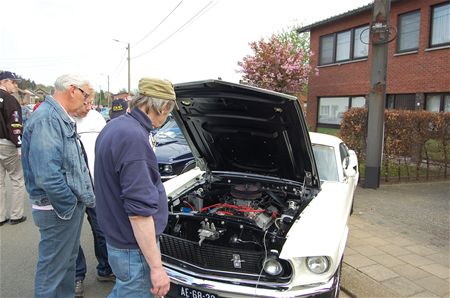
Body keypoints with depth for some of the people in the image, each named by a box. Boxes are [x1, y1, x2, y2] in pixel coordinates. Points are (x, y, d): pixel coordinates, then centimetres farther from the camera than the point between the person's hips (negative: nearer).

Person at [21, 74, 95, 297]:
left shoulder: (61, 118, 10)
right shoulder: (46, 118, -21)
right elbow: (47, 174, -30)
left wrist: (85, 196, 13)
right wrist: (69, 205, -19)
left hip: (71, 204, 10)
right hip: (59, 209, -10)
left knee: (68, 260, 24)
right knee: (53, 267, 6)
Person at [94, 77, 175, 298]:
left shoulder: (114, 127, 6)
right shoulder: (134, 137, -26)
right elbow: (139, 209, -28)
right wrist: (156, 267, -23)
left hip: (117, 236, 9)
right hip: (134, 248, -9)